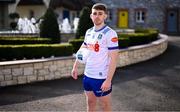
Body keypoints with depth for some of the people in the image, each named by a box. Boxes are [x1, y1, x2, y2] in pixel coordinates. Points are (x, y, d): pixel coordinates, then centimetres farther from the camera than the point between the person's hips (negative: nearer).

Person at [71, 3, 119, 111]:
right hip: (87, 75, 7)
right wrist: (75, 67, 19)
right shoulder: (89, 32, 7)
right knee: (90, 103, 18)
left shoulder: (110, 33, -15)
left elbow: (113, 59, -19)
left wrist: (108, 80, -23)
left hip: (101, 78, -7)